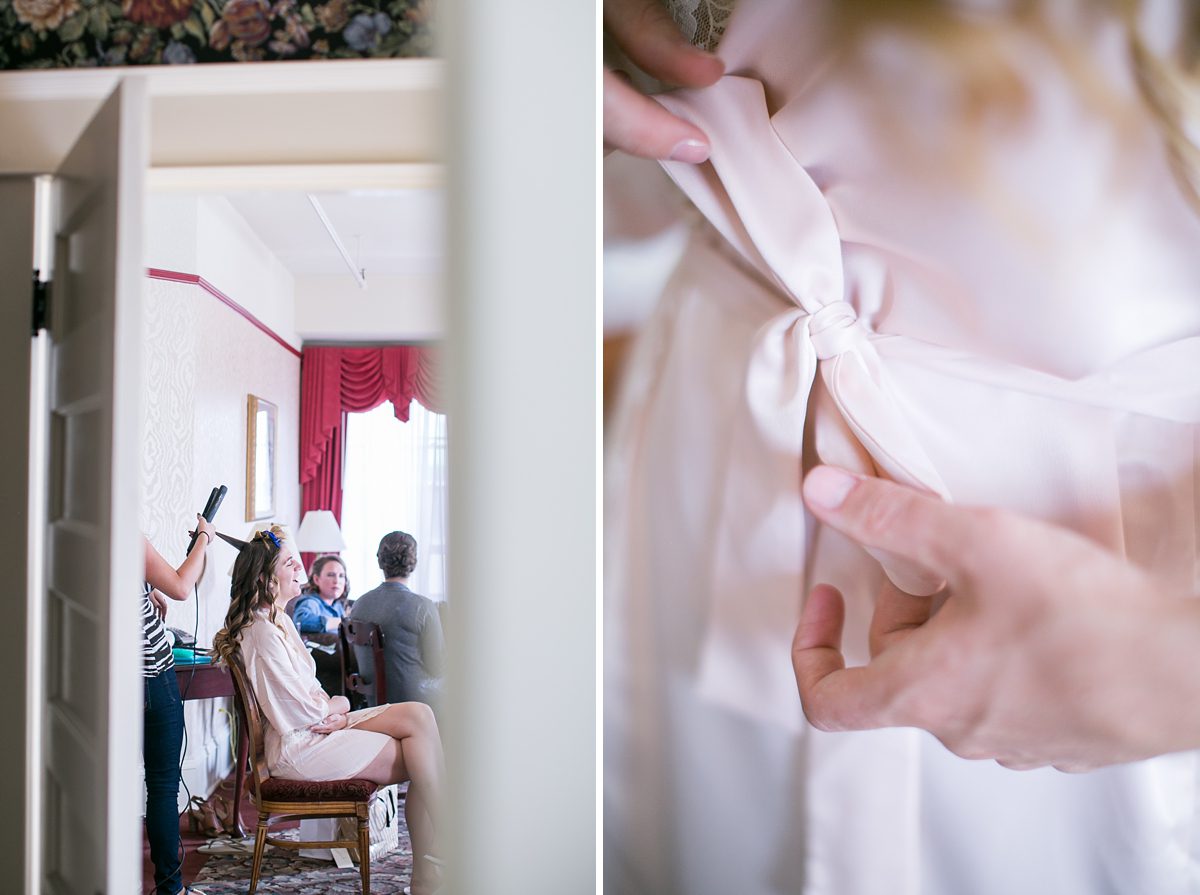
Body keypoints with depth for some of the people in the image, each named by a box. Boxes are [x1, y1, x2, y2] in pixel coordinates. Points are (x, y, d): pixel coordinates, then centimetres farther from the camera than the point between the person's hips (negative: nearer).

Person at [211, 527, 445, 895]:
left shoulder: (280, 620, 15)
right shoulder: (262, 631, -17)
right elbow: (305, 710, -19)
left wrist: (338, 715, -4)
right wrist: (341, 704, 2)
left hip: (317, 729, 9)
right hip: (297, 748, -9)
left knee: (419, 714, -11)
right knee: (421, 762, -14)